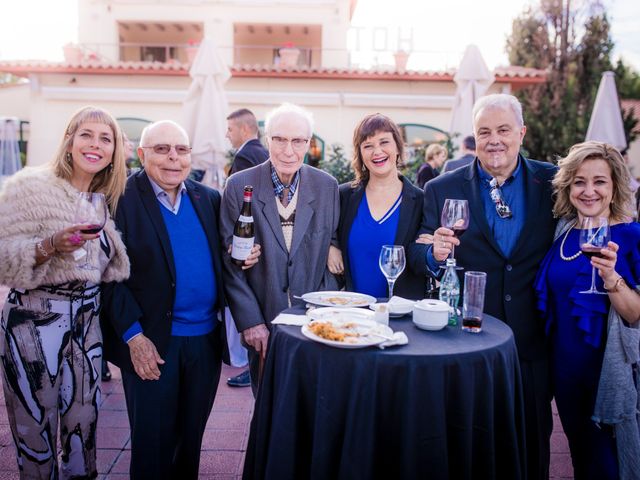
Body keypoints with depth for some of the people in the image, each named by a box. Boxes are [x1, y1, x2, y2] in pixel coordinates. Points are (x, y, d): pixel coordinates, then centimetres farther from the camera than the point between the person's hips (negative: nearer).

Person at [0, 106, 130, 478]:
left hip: (88, 321, 6)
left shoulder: (106, 198, 10)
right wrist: (52, 244, -27)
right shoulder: (30, 186, -9)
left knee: (84, 428, 11)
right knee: (37, 434, 6)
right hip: (35, 322, -5)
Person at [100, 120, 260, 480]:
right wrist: (134, 336, -15)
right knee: (153, 443, 10)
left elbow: (221, 259, 15)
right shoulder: (121, 199, -9)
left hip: (206, 338, 4)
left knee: (191, 438, 19)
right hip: (151, 342, -4)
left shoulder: (209, 199, 6)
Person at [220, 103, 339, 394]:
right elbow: (229, 260, -6)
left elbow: (332, 249, 6)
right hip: (262, 326, -1)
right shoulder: (240, 185, -7)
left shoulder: (327, 186, -1)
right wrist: (250, 321, -11)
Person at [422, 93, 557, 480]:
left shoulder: (553, 183, -1)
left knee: (532, 448, 16)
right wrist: (435, 255, -22)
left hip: (533, 343, 1)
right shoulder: (442, 190, -1)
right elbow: (425, 260, 0)